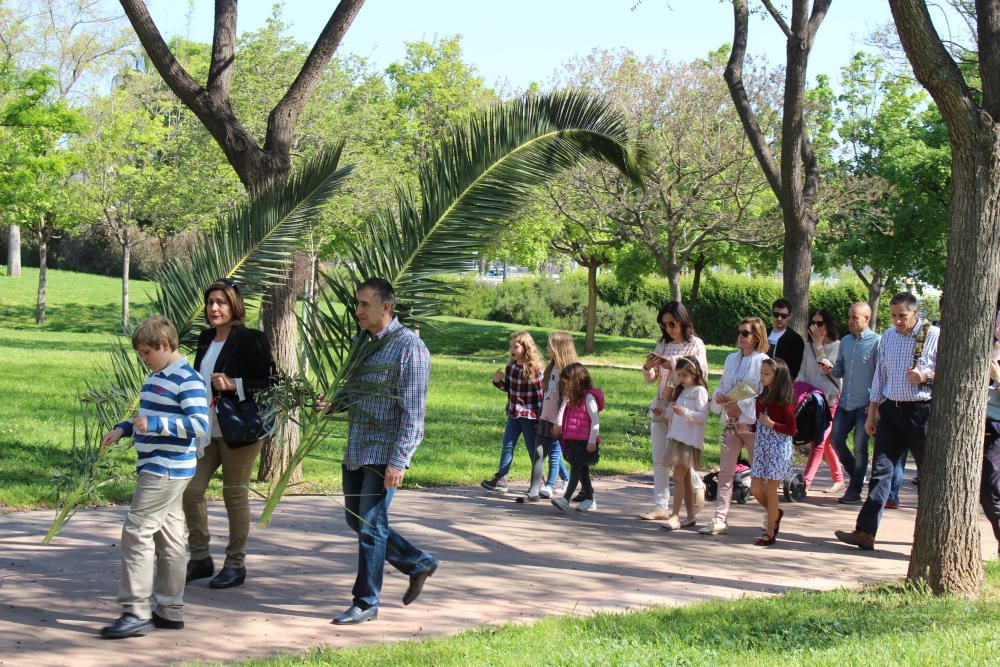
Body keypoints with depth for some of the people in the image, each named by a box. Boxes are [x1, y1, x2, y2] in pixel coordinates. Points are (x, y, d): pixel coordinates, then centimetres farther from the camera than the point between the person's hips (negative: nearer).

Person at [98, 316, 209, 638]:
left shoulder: (187, 380, -14)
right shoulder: (155, 377, 16)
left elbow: (200, 425, -22)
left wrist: (155, 424, -27)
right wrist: (123, 429, 12)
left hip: (167, 471, -10)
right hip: (155, 469, 10)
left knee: (137, 533, -11)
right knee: (168, 536, 12)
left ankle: (137, 612, -9)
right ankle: (170, 610, 17)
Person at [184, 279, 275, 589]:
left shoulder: (250, 340, -10)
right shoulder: (206, 339, 12)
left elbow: (268, 383, -12)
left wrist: (233, 385, -22)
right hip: (206, 429, 7)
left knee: (235, 494, 2)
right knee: (190, 489, 2)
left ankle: (236, 564, 13)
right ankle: (200, 558, 16)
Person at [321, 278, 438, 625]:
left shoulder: (409, 347, -13)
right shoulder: (361, 343, 12)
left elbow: (413, 411, -17)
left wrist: (398, 461, -22)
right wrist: (331, 403, 1)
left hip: (384, 453, -9)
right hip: (355, 451, 9)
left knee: (371, 525, -4)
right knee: (356, 519, 14)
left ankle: (366, 603, 7)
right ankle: (418, 563, 30)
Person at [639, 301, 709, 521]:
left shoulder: (695, 344, 0)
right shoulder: (662, 345, 13)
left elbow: (701, 374, -9)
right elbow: (652, 378, 14)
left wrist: (673, 365, -15)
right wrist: (648, 367, -8)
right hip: (661, 406, 5)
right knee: (659, 459, 2)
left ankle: (692, 506, 9)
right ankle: (661, 507, 4)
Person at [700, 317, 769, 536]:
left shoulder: (763, 362, -7)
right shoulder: (731, 359, 13)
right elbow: (723, 385, 19)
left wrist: (741, 406, -18)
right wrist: (719, 396, -3)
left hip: (752, 424, -6)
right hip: (730, 423, 6)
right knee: (725, 471, 1)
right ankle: (720, 520, 2)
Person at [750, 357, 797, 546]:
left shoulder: (784, 401, -11)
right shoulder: (762, 398, 9)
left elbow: (791, 429, -13)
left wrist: (771, 424, -20)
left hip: (778, 448, -7)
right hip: (761, 446, 7)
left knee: (770, 490, -3)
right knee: (755, 489, 4)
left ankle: (769, 533, 5)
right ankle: (775, 513, 30)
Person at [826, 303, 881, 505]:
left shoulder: (876, 342, -8)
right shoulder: (845, 341, 12)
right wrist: (830, 369, -5)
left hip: (865, 405, -6)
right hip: (845, 402, 6)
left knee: (860, 448, -1)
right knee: (836, 440, 4)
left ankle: (854, 492, 7)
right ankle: (856, 475, 25)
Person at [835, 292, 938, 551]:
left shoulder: (934, 336, -7)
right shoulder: (888, 336, 10)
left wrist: (926, 377, -20)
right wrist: (872, 413, 14)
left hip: (922, 411, -4)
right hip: (891, 410, 4)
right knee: (881, 470, -2)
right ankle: (865, 532, -7)